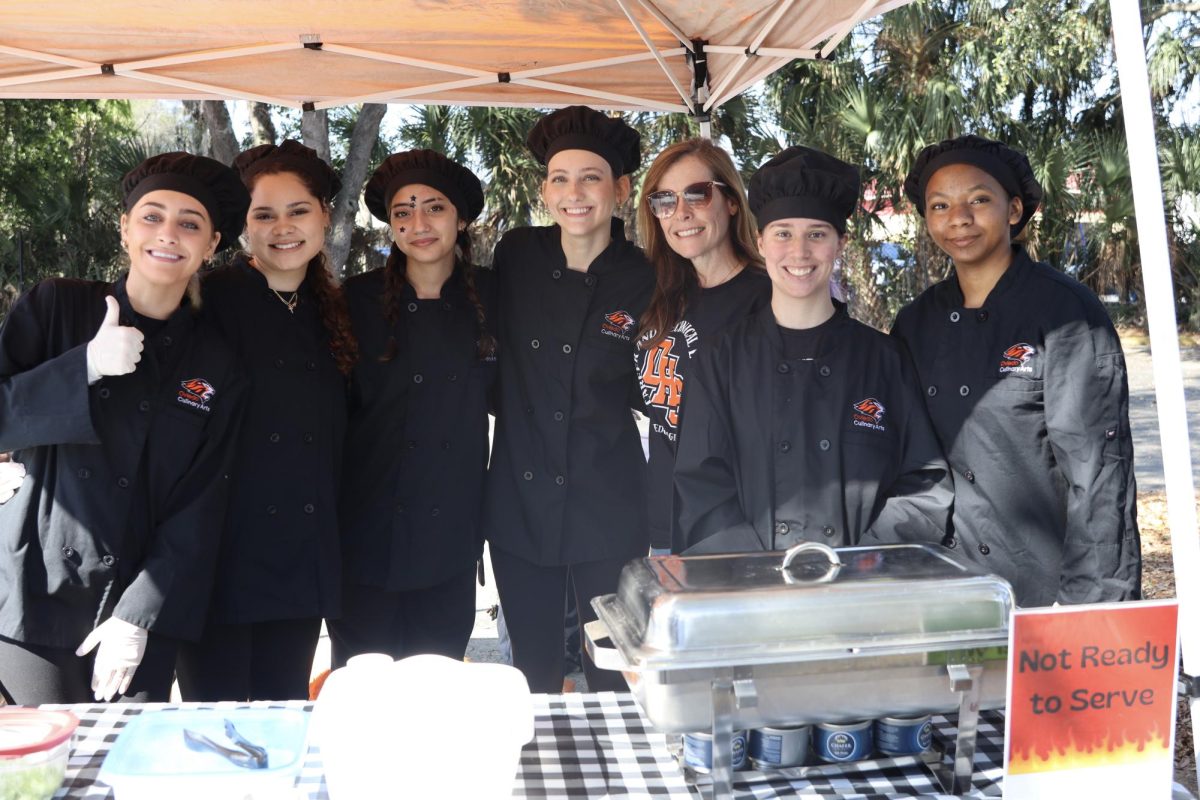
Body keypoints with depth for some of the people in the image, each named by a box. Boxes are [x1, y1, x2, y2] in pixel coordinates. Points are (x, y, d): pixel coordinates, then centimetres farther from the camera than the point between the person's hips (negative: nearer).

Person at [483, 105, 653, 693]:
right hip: (521, 504, 2)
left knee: (614, 677, 7)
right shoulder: (515, 256, -1)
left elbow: (650, 396, 3)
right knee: (533, 677, 15)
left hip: (608, 512, -2)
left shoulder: (645, 279, -7)